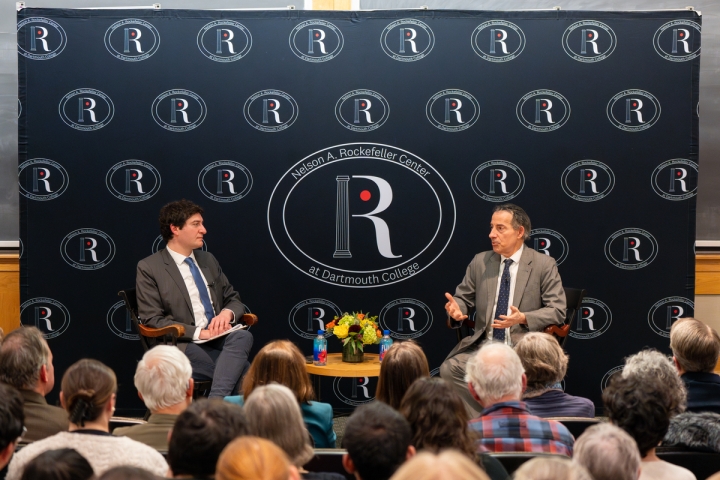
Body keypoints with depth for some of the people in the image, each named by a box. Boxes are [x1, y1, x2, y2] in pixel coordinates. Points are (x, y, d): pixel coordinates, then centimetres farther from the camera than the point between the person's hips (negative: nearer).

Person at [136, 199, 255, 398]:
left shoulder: (208, 260, 19)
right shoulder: (148, 268, 0)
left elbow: (233, 299, 22)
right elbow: (153, 320, -8)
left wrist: (227, 313, -5)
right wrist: (199, 333, -18)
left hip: (221, 339, 5)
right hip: (184, 347, -5)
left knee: (243, 336, -33)